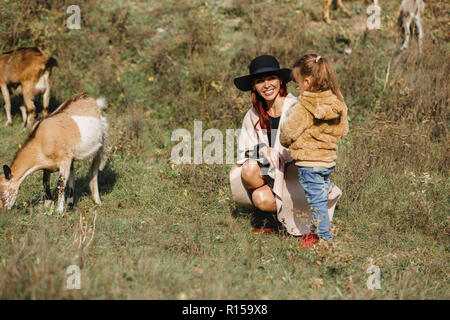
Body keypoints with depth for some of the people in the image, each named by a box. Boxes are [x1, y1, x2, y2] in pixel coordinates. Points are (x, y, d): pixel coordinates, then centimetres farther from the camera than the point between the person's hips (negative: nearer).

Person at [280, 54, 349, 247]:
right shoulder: (338, 104, -1)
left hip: (309, 162, -7)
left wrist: (286, 143, 11)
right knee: (322, 199, 18)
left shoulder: (303, 108, -20)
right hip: (329, 159, 7)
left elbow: (287, 132, -11)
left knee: (317, 202, 1)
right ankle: (316, 232, 31)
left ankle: (325, 239, 6)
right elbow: (343, 131, 12)